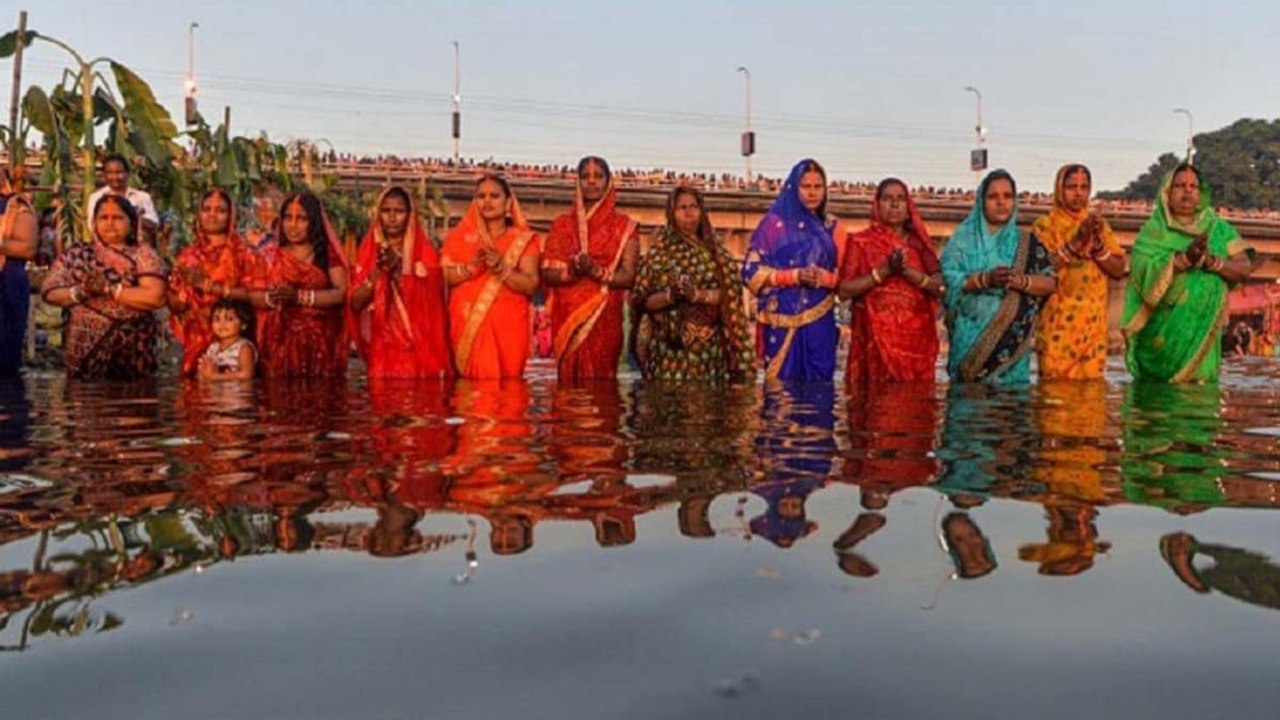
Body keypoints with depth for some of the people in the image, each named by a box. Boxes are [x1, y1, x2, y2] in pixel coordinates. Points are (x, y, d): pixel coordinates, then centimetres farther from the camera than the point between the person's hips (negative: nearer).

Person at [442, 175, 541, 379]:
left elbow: (531, 286, -5)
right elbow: (441, 277, 0)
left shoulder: (524, 240, 4)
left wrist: (501, 269, -19)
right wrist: (469, 268, -16)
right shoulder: (460, 236, 9)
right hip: (467, 324, 1)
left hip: (508, 326, -1)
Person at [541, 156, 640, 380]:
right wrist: (569, 271, -17)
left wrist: (595, 270, -18)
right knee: (568, 380, -1)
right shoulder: (562, 224, 10)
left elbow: (628, 277, -3)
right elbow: (547, 273, 4)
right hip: (566, 316, 1)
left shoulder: (624, 226, 5)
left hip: (604, 318, -1)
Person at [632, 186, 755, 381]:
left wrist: (698, 295, -17)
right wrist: (670, 295, -18)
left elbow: (730, 294, -2)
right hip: (670, 347, -2)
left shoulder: (715, 252, 9)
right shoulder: (659, 253, 3)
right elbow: (642, 301, -1)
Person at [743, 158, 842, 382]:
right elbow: (752, 271, -6)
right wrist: (794, 276, -17)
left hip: (820, 322, 4)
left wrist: (824, 278, -11)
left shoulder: (830, 228, 11)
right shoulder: (774, 223, -2)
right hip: (783, 321, -4)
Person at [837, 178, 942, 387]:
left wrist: (908, 271, -12)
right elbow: (844, 290, -5)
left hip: (915, 337, 2)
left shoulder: (920, 242, 11)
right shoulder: (861, 242, 4)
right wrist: (884, 270, -13)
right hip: (875, 336, -2)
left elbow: (940, 287, 2)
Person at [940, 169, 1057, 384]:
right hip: (971, 336, -1)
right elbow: (949, 279, -7)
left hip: (1012, 337, 2)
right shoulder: (965, 237, 5)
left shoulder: (1026, 243, 10)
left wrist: (1020, 281, -16)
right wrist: (985, 279, -22)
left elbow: (1050, 283, 3)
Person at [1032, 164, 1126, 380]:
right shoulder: (1045, 225, 1)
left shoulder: (1099, 225, 14)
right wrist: (1075, 242, -18)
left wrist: (1098, 244, -7)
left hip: (1093, 324, 4)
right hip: (1057, 324, -4)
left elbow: (1119, 270, 8)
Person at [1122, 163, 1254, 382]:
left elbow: (1244, 268, 0)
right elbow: (1143, 271, -16)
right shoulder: (1153, 230, 0)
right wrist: (1185, 258, -28)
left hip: (1203, 331, 2)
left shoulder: (1219, 229, 10)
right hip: (1161, 330, -2)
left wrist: (1211, 261, -18)